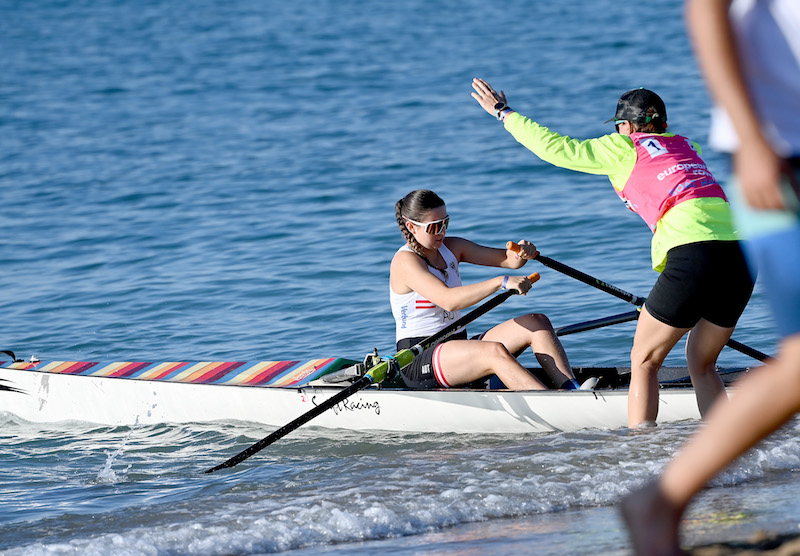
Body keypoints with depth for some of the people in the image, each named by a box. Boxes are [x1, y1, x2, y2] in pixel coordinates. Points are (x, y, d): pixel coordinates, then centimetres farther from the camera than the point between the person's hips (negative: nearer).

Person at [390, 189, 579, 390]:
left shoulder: (451, 248, 10)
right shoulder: (405, 261, -15)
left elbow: (510, 260, 4)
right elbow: (448, 301, -31)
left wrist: (523, 252, -22)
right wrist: (502, 282, -37)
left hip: (458, 349, 9)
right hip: (418, 362, -9)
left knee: (537, 323, -9)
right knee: (495, 351, -35)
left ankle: (573, 390, -26)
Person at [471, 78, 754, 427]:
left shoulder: (624, 148, 12)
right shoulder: (686, 146, 30)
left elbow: (557, 147, 17)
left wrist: (504, 113, 27)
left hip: (695, 253, -6)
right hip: (740, 248, 6)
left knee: (643, 361, 6)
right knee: (701, 365, 18)